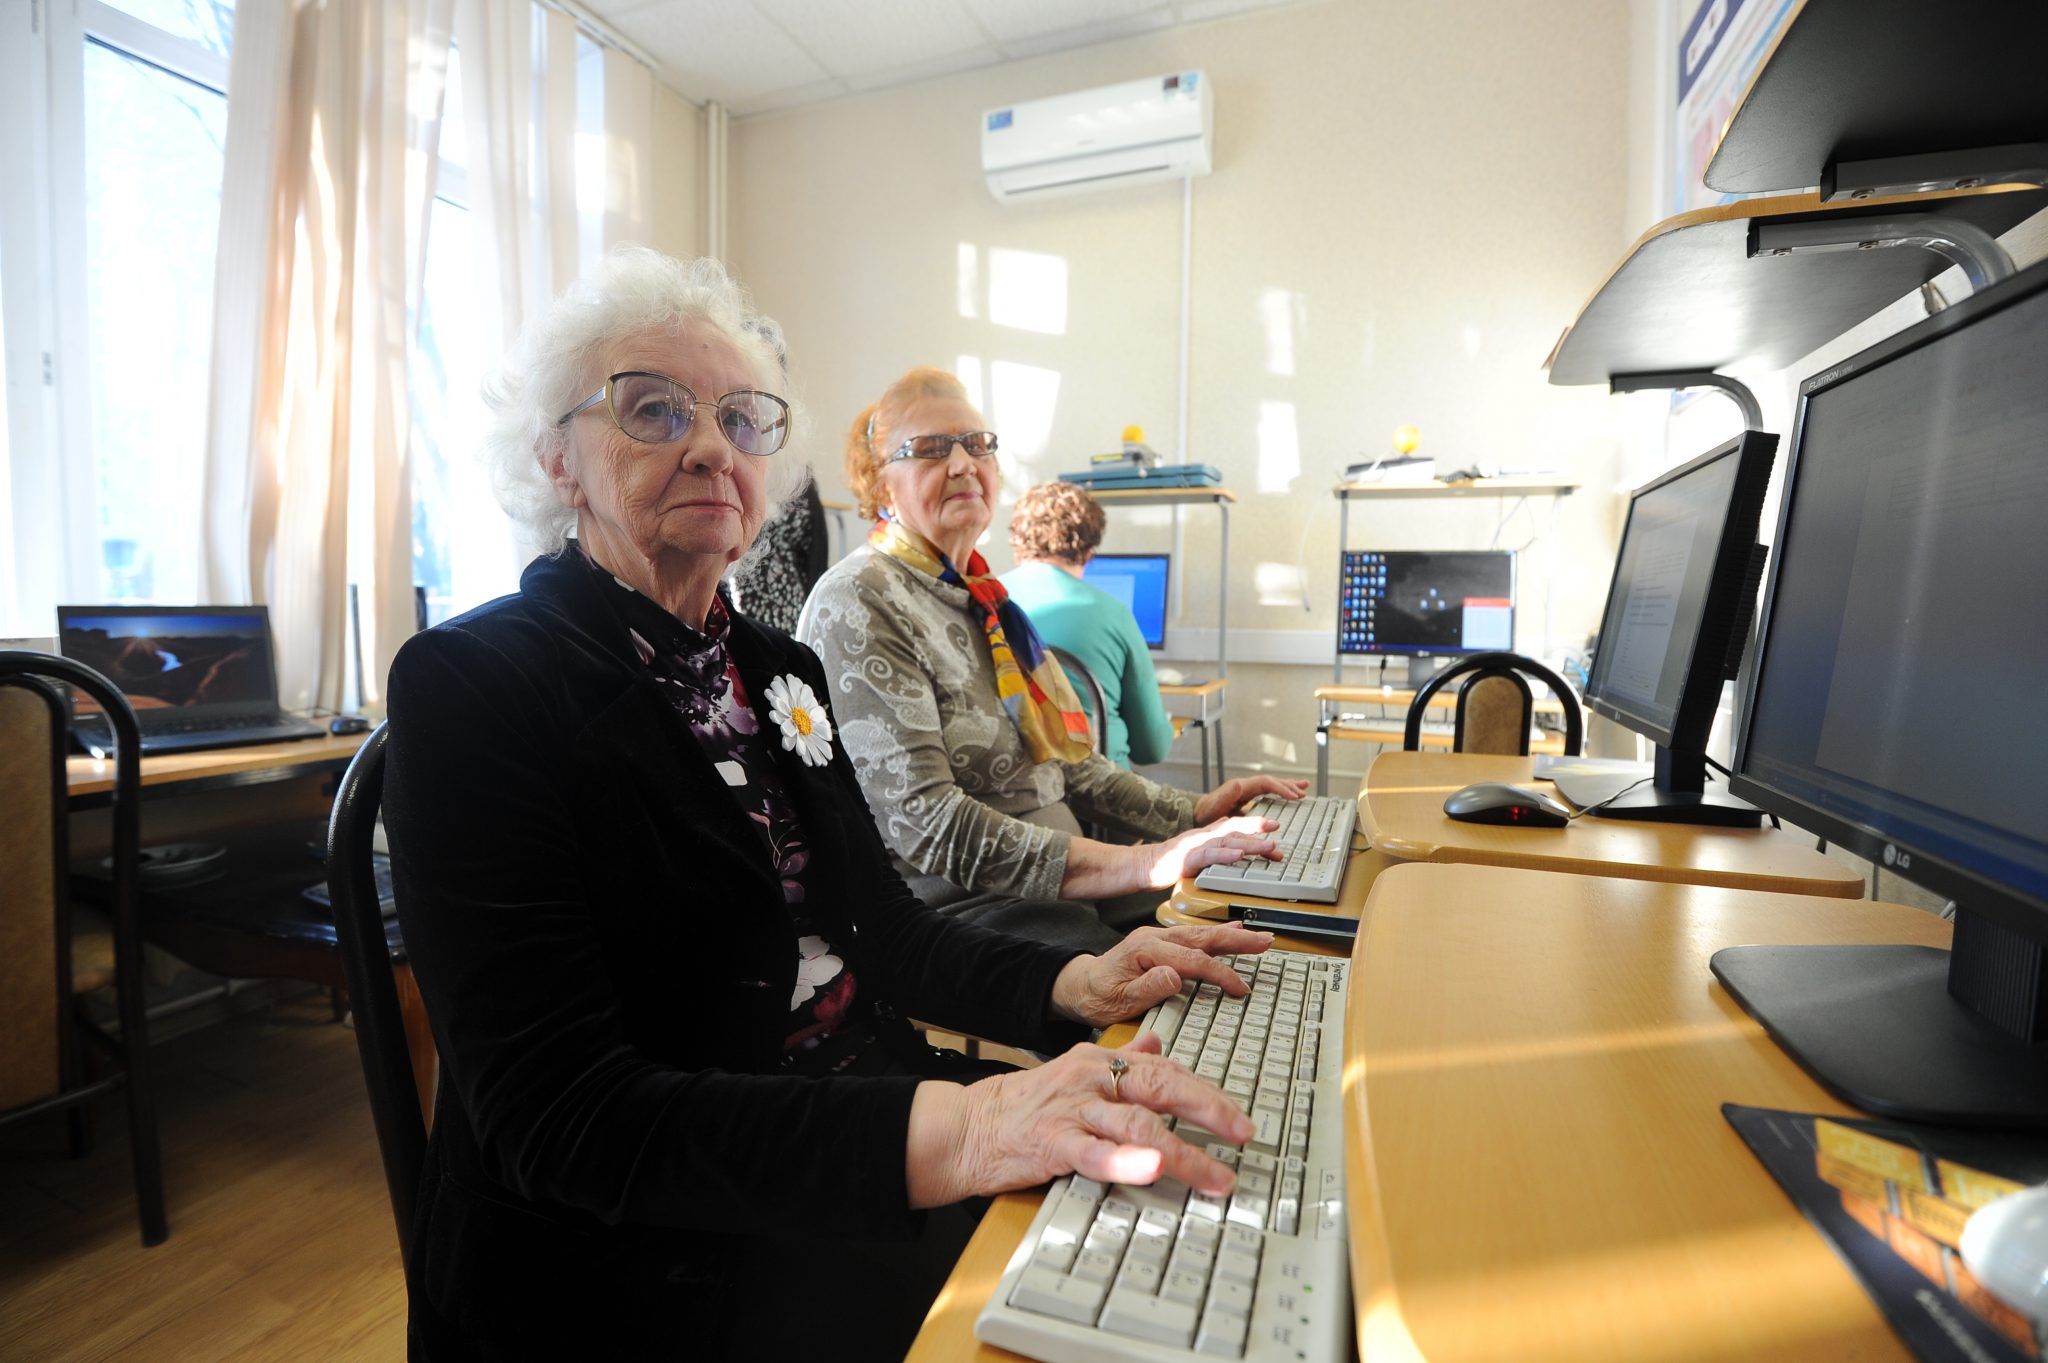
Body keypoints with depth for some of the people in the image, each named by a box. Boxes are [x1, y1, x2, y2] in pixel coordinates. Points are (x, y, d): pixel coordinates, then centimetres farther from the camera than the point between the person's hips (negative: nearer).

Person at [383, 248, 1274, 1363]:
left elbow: (877, 922, 9)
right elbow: (559, 1113, -22)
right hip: (648, 1257, -5)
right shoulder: (471, 684, -14)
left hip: (861, 1166, 6)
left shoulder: (780, 670, 8)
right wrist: (952, 1134, -35)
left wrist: (1072, 984, -9)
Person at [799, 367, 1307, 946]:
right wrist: (1137, 865, -24)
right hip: (957, 905, -8)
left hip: (1058, 892, 8)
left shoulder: (980, 595, 15)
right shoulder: (857, 605, -11)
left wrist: (1191, 812, 5)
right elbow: (921, 821, -21)